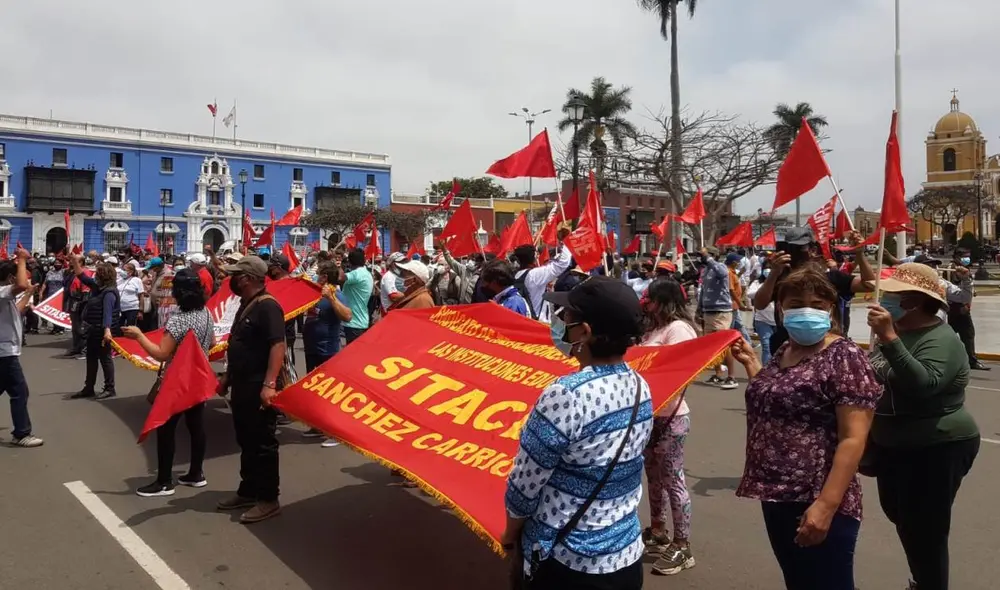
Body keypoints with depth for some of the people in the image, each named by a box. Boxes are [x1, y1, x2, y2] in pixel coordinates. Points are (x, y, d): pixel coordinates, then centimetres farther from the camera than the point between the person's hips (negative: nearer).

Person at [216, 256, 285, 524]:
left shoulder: (267, 306, -18)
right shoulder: (246, 306, 14)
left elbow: (278, 345, -26)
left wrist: (269, 384, -31)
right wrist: (228, 377, 24)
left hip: (259, 387, -10)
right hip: (242, 385, 10)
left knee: (262, 443, -2)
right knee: (245, 441, 17)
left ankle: (268, 499, 8)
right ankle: (248, 491, 30)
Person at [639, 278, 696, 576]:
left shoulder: (678, 328, -15)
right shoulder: (655, 328, 14)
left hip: (670, 416, -10)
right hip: (652, 412, 10)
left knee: (672, 478, -3)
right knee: (654, 474, 18)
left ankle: (682, 546, 8)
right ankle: (658, 532, 33)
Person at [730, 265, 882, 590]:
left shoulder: (845, 357, -14)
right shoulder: (783, 352, 9)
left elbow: (853, 438, -19)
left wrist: (826, 505, -25)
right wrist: (750, 361, 15)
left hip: (816, 505, -8)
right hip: (776, 497, 8)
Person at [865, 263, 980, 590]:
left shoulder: (940, 340, -20)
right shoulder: (897, 330, 5)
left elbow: (924, 384, -38)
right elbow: (876, 378, 19)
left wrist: (889, 339, -43)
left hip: (935, 452, -9)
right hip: (893, 447, 9)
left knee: (924, 532, 2)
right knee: (899, 516, 25)